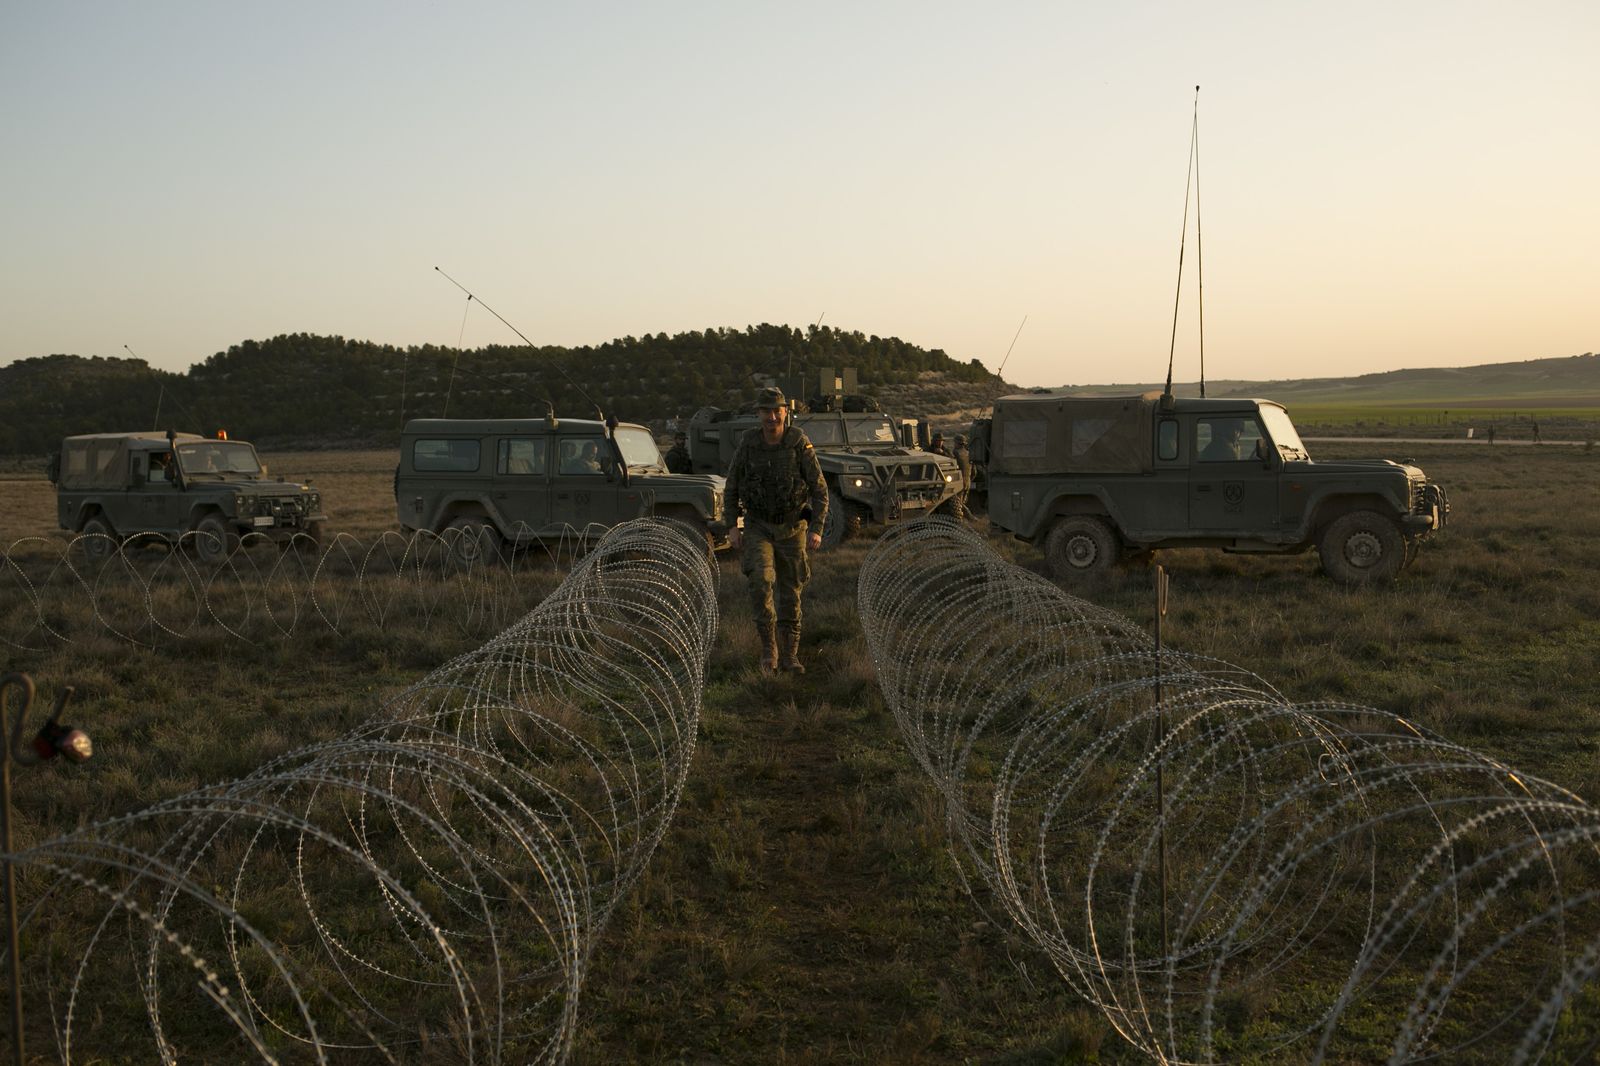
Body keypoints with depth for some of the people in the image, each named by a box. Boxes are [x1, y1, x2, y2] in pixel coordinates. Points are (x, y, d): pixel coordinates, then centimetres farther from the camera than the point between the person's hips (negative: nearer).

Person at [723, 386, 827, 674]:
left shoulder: (800, 444, -15)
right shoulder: (747, 444, -10)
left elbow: (819, 490, -11)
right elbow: (731, 488, 1)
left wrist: (816, 530, -20)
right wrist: (732, 527, -6)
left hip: (793, 528, 0)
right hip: (758, 527, 0)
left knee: (790, 592, 6)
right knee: (761, 581, -22)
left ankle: (790, 655, 20)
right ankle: (768, 647, -9)